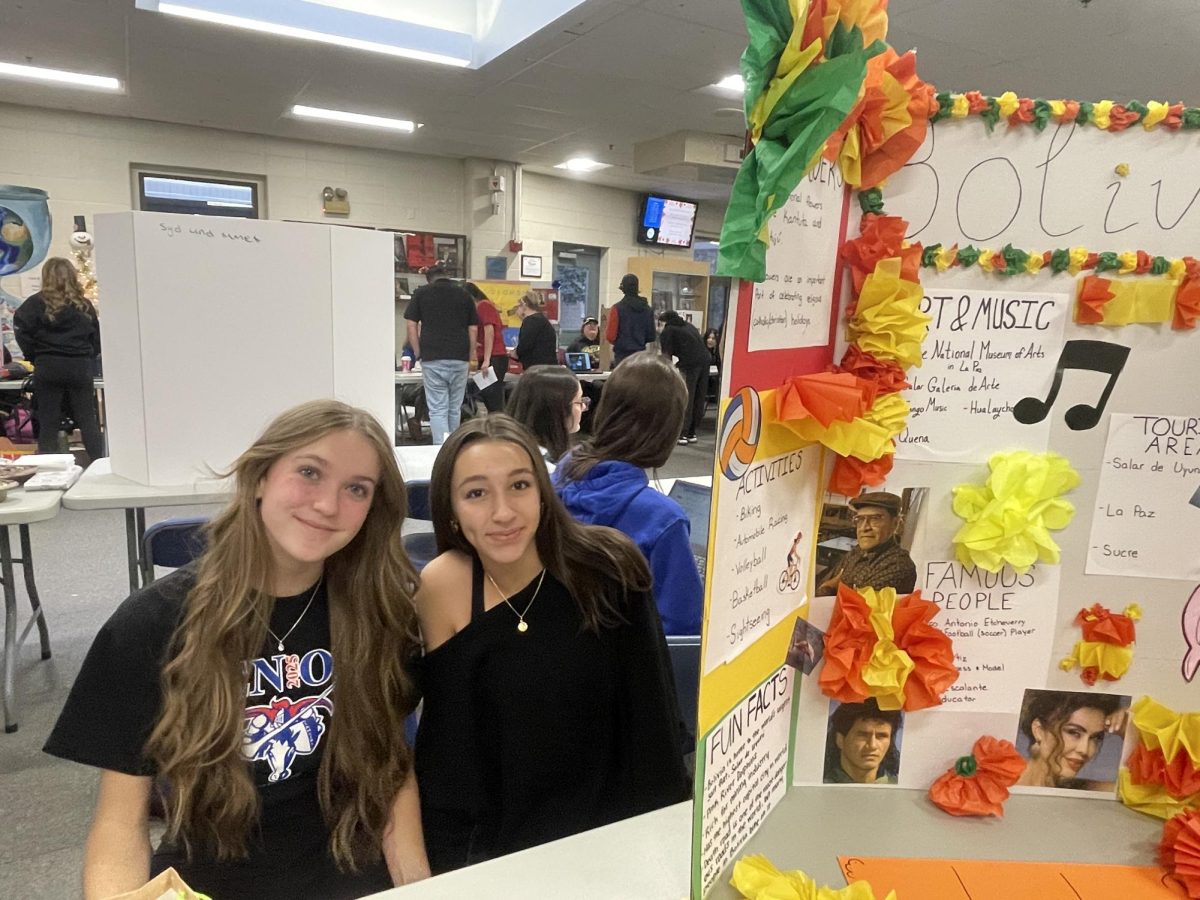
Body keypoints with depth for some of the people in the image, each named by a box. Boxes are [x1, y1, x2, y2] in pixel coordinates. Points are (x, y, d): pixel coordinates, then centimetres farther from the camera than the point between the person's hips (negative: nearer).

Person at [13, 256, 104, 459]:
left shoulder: (36, 303, -1)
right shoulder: (84, 305, 6)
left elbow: (22, 331, -9)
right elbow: (96, 338, 7)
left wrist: (35, 357, 3)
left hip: (48, 368, -1)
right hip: (80, 367, 2)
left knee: (48, 424, 4)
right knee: (88, 421, 6)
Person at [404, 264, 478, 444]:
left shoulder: (421, 293, 6)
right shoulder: (464, 295, 10)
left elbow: (412, 325, 2)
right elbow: (473, 329, 8)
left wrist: (419, 353, 8)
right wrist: (470, 358, 14)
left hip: (432, 358, -2)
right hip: (460, 358, 2)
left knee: (437, 409, -2)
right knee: (455, 409, 12)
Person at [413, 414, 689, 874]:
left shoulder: (609, 567, -14)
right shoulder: (442, 585, -13)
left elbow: (653, 718, -6)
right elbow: (447, 744, -6)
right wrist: (456, 862, -9)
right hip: (503, 846, 0)